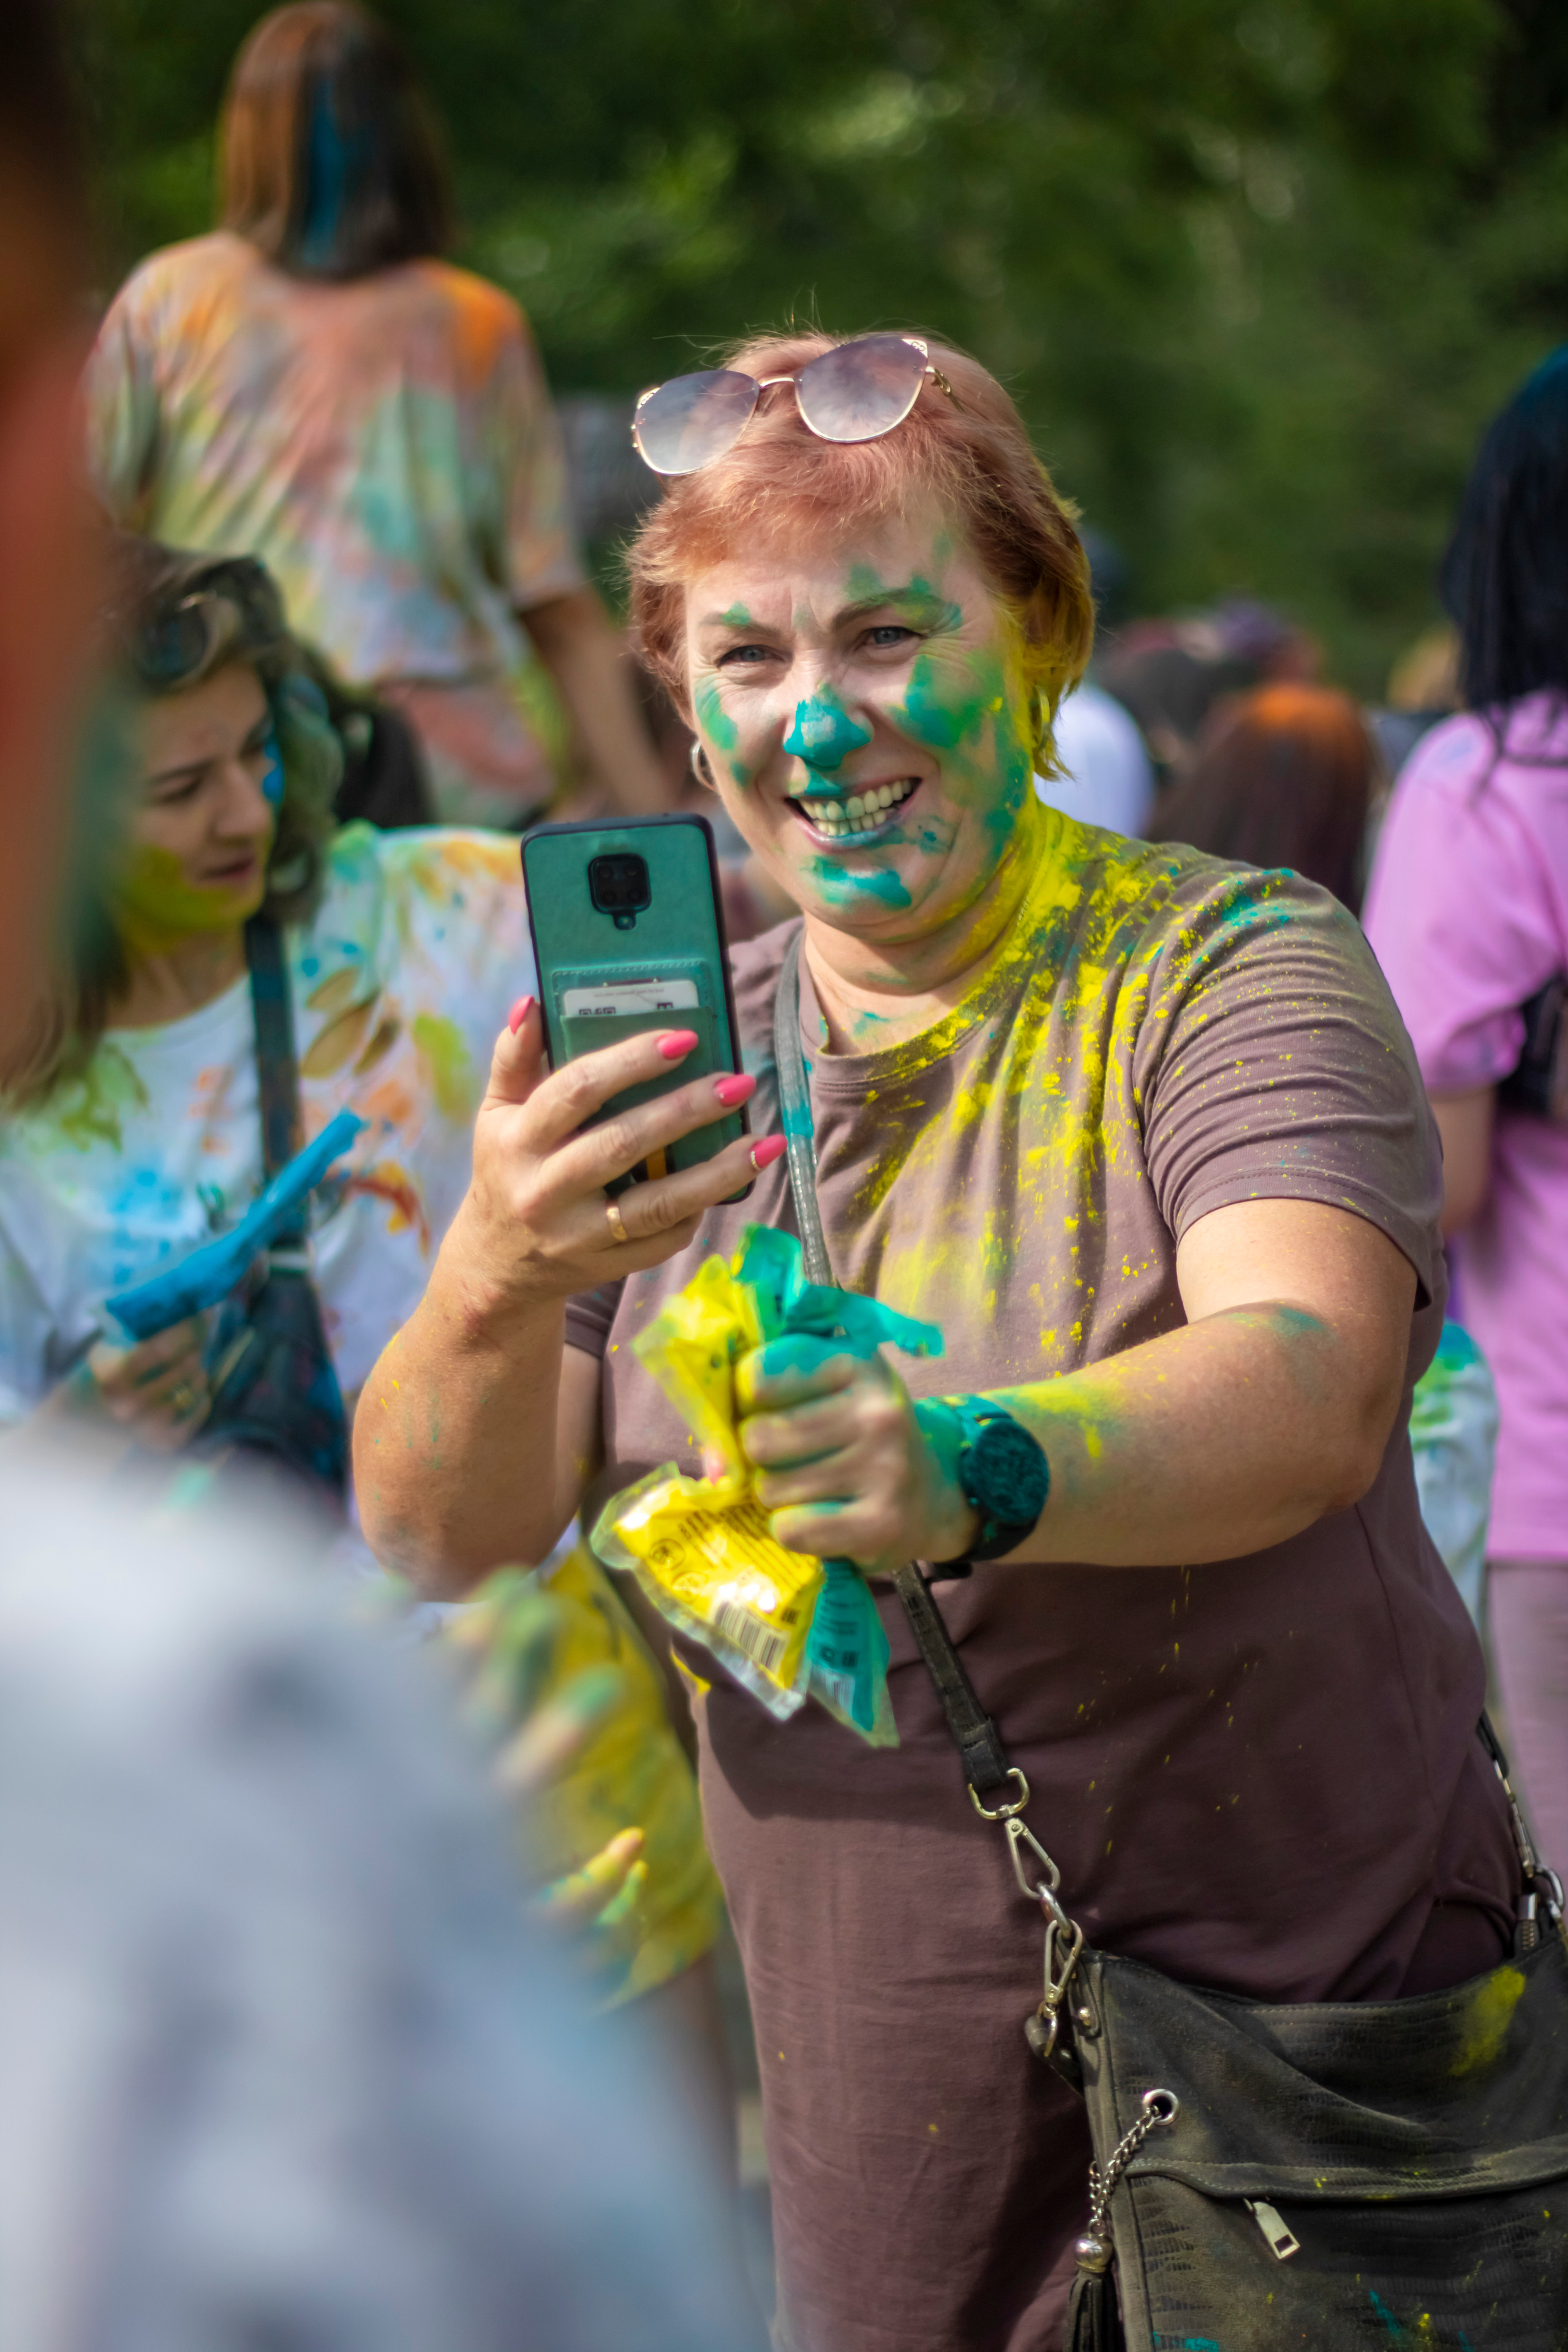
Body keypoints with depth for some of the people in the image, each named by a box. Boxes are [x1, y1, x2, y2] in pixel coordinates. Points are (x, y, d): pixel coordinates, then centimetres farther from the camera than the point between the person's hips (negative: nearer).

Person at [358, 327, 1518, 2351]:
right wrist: (496, 1285, -29)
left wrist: (970, 1470, -50)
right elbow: (434, 1535, -6)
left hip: (1303, 2012, -3)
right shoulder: (672, 1064, 3)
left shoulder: (1228, 971, -11)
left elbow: (1315, 1388, -29)